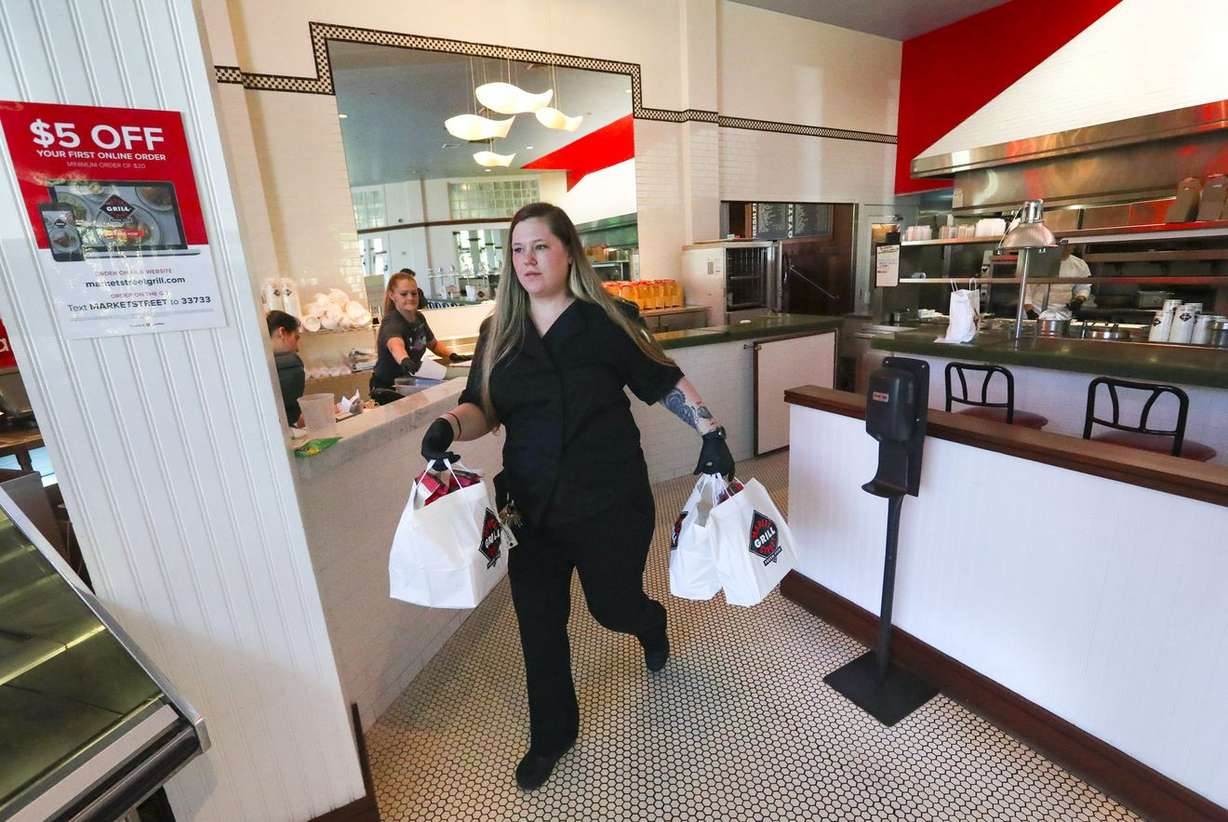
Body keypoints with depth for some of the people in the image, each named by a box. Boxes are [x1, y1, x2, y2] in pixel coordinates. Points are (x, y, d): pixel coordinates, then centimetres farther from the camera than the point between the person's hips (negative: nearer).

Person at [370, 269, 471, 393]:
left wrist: (452, 355, -1)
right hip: (386, 387, -6)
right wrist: (405, 360, -65)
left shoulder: (419, 317, 0)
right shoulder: (391, 323, -20)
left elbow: (433, 344, 17)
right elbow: (395, 345, -43)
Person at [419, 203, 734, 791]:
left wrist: (712, 433, -9)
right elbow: (483, 408, 5)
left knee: (614, 608, 14)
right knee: (538, 623, 13)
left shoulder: (606, 321, -8)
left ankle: (651, 623, 55)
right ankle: (552, 736, 41)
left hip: (609, 505, -3)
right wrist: (448, 425, -15)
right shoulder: (497, 333, 3)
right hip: (529, 509, 4)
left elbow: (664, 382, -2)